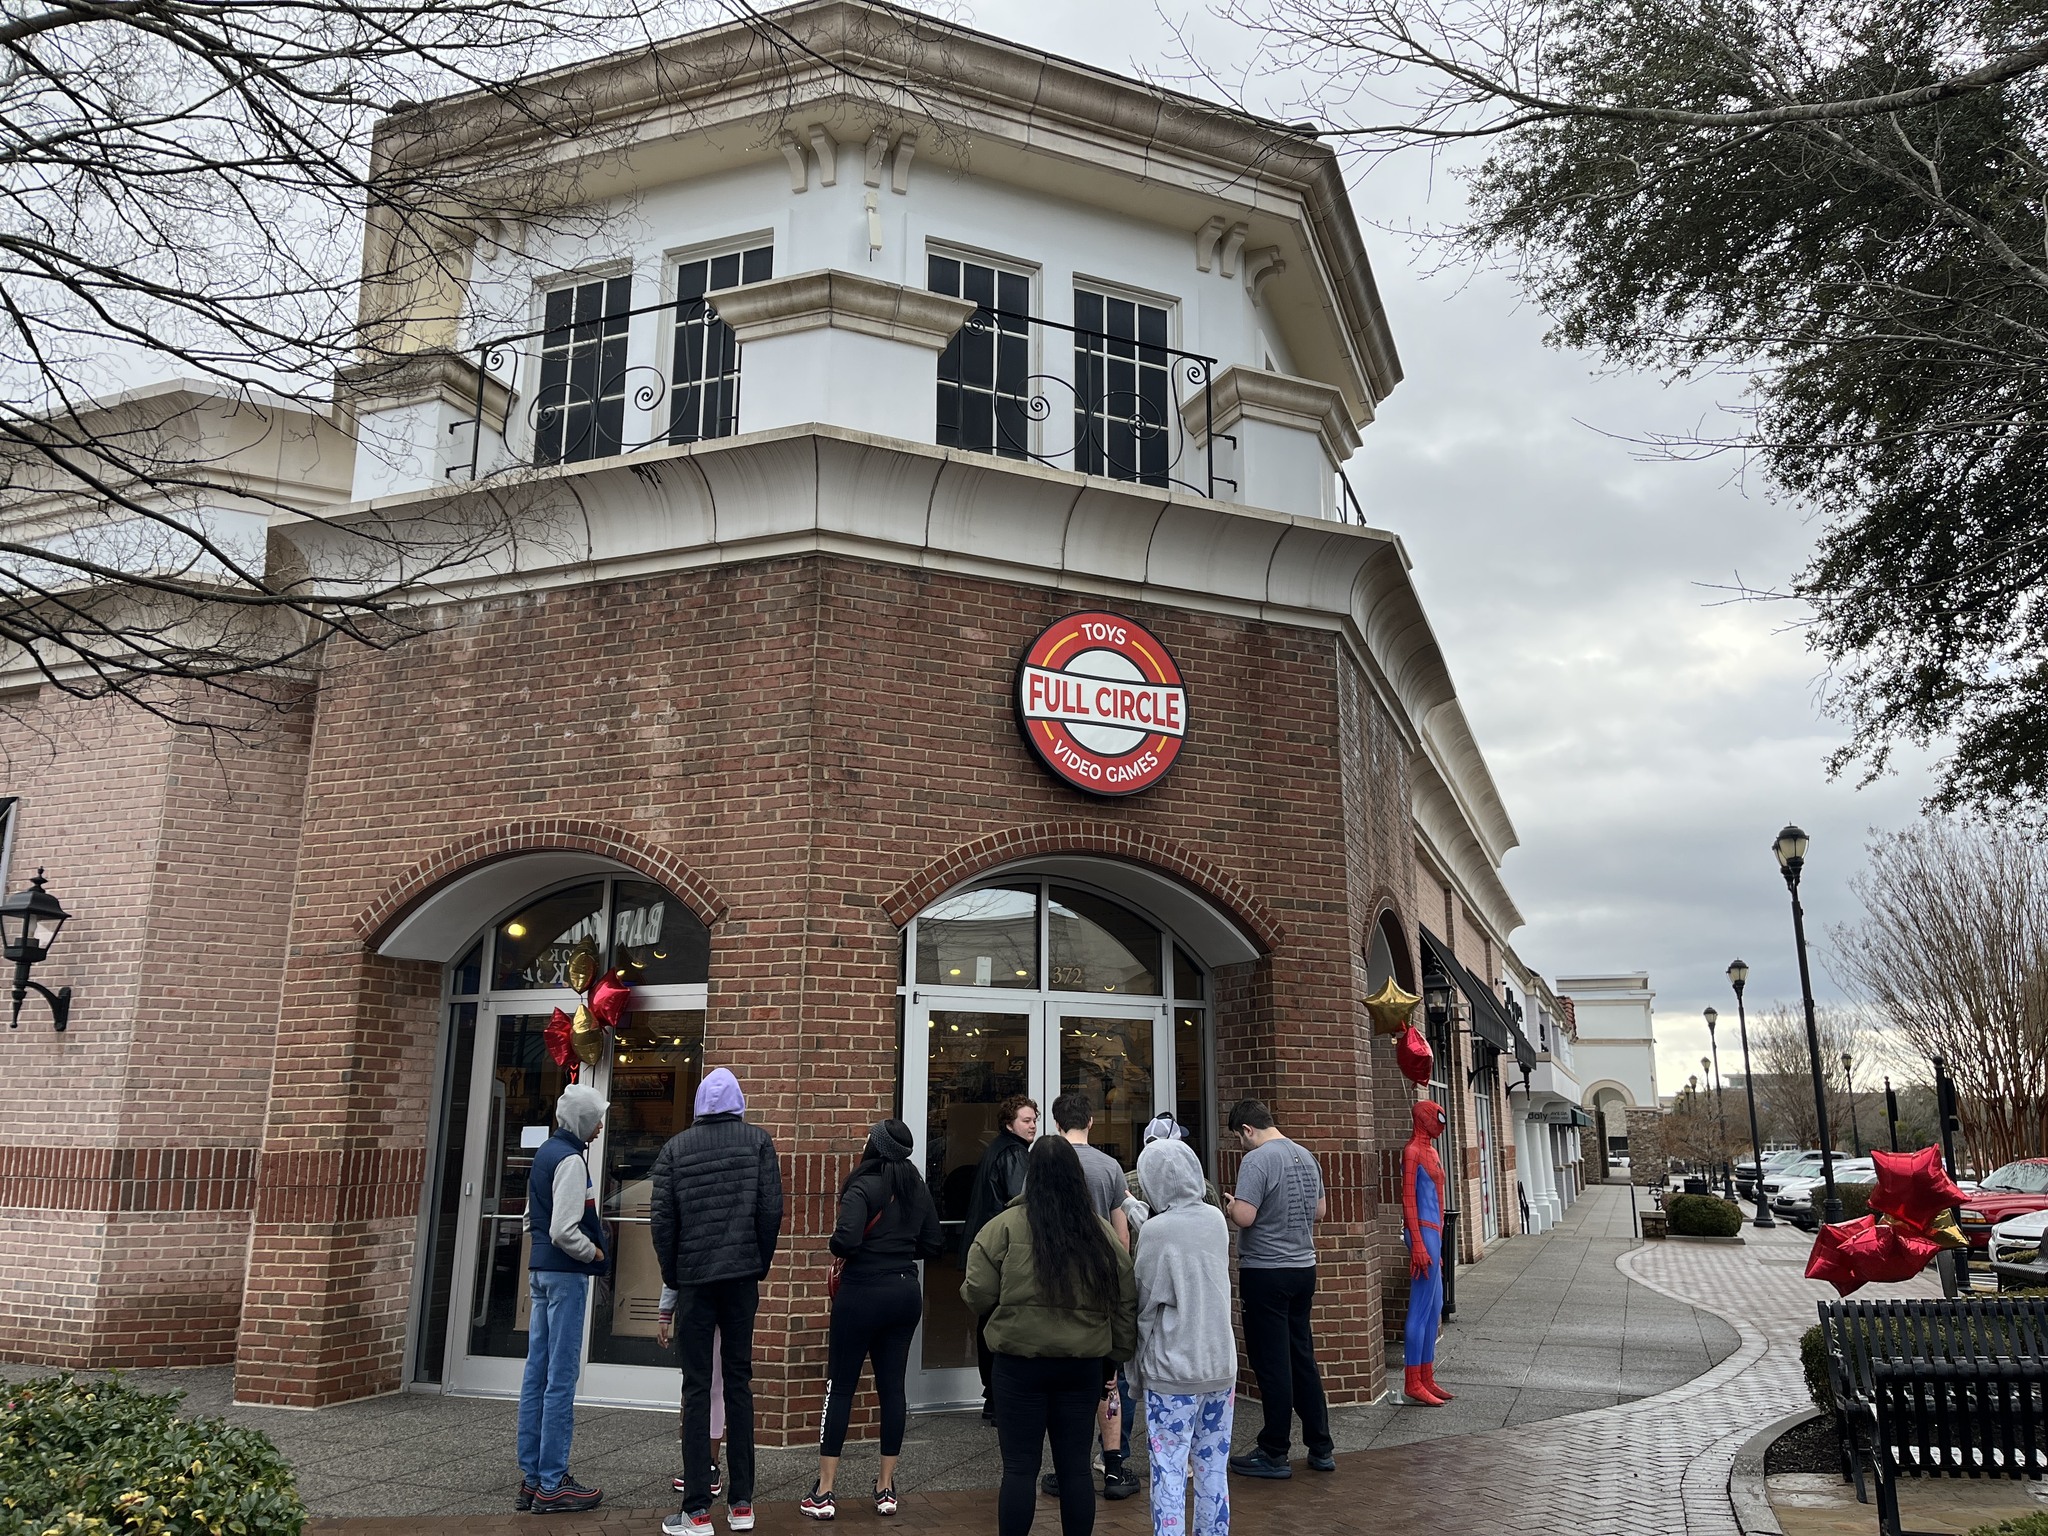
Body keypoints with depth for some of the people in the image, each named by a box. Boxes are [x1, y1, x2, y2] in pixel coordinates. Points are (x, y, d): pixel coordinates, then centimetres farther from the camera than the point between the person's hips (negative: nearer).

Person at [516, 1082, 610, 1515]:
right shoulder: (570, 1160, -16)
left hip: (541, 1270, 9)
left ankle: (531, 1478, 18)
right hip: (565, 1273, -9)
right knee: (561, 1378, -4)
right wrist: (594, 1253, -7)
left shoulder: (545, 1152, 13)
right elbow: (564, 1231, -22)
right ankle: (552, 1484, 0)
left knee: (537, 1374, 11)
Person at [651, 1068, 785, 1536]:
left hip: (694, 1277, -1)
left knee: (697, 1387, 3)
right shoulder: (757, 1140, 1)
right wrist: (761, 1263, 8)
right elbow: (772, 1209, -4)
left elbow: (661, 1219, -2)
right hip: (742, 1275, 1)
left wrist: (670, 1274, 10)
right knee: (739, 1381, 9)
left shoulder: (675, 1147, 1)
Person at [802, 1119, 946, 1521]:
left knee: (840, 1387, 3)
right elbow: (934, 1245, 9)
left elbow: (845, 1241, -25)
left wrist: (836, 1246, -5)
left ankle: (823, 1492, 7)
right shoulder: (917, 1190, 5)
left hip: (863, 1293, -6)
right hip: (907, 1292, 6)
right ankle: (886, 1487, 17)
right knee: (892, 1386, 11)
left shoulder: (862, 1188, -14)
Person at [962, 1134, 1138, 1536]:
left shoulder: (1007, 1226, -9)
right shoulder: (1101, 1233, 2)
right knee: (1075, 1466, 13)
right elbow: (1125, 1304, 6)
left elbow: (978, 1294, -9)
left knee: (1020, 1466, 6)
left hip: (1021, 1362, -3)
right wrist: (1114, 1359, 17)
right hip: (1083, 1365, 3)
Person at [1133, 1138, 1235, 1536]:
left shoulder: (1156, 1230, -16)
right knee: (1213, 1470, 14)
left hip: (1174, 1371, -5)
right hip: (1221, 1364, 5)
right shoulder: (1217, 1219, 0)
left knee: (1169, 1473, 3)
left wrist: (1137, 1364, 6)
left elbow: (1145, 1305, -10)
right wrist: (1141, 1214, 13)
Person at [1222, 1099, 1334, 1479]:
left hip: (1266, 1273, -8)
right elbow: (1320, 1210, 17)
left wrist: (1230, 1206, -5)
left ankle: (1274, 1454, 10)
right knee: (1303, 1359, 16)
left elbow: (1244, 1216, -25)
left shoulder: (1257, 1160, -17)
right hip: (1304, 1267, 8)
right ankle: (1321, 1448, 22)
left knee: (1272, 1365, 1)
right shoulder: (1305, 1156, 8)